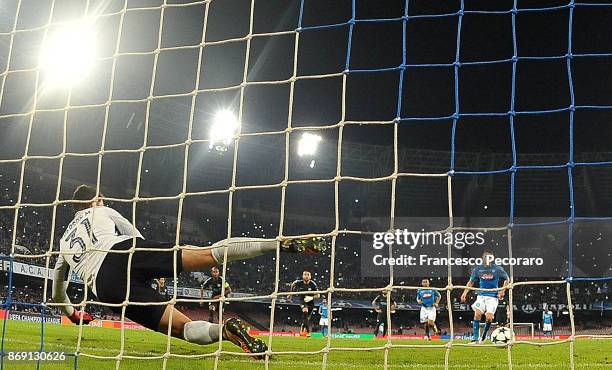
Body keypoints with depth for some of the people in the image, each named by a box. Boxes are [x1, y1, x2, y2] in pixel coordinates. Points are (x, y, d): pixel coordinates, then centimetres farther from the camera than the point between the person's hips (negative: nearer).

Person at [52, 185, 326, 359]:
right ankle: (284, 243, -27)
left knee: (183, 327, -4)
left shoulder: (64, 241, 36)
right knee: (209, 254, -9)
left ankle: (225, 331, -38)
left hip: (106, 286, 2)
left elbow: (57, 289, 42)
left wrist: (70, 313, 60)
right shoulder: (102, 212, 30)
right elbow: (136, 237, 36)